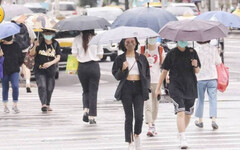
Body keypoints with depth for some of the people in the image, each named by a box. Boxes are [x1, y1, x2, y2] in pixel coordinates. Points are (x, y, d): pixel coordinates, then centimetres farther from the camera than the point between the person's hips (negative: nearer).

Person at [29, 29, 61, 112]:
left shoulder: (55, 44, 4)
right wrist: (35, 46, -19)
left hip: (51, 69, 2)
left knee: (49, 88, 7)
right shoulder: (39, 43, -1)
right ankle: (43, 104, -27)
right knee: (42, 86, -17)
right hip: (39, 69, -2)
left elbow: (58, 57, 1)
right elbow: (31, 54, 0)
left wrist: (50, 63, -16)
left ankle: (48, 105, 24)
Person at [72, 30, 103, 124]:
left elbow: (74, 54, -4)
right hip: (94, 66, -1)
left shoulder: (77, 39, -4)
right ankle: (92, 117, 3)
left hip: (82, 67, 1)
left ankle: (86, 110, -2)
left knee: (85, 90, 19)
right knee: (93, 92, 6)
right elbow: (100, 55, -3)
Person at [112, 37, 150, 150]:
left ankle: (137, 135, 19)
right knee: (129, 116, -1)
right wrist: (122, 69, -13)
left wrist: (147, 88, 3)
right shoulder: (120, 59, 7)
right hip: (126, 88, -1)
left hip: (139, 87, 1)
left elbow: (147, 74, 14)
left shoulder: (142, 58, 11)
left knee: (139, 116, -9)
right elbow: (116, 76, 7)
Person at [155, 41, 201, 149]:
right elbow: (164, 71, 4)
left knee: (188, 114, 11)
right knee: (180, 112, -17)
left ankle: (182, 133, 33)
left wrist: (195, 66, -11)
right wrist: (158, 88, 4)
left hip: (190, 87, 4)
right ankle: (183, 140, -22)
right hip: (176, 88, -4)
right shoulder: (171, 54, -1)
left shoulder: (192, 52, 7)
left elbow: (197, 71, 13)